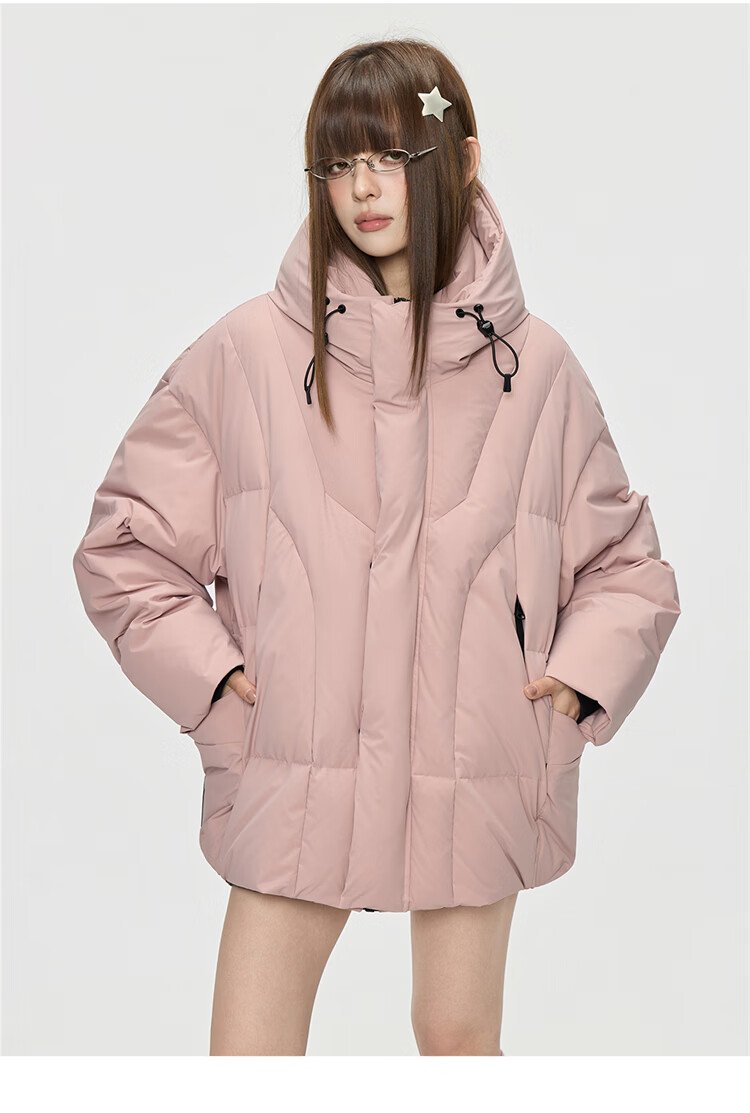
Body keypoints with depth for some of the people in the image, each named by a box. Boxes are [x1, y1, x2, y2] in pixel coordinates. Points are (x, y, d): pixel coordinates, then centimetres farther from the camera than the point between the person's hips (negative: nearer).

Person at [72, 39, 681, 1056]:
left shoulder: (534, 364, 1)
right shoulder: (249, 350, -3)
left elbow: (627, 563, 12)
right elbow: (124, 544, 5)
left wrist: (579, 677, -4)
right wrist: (211, 674, -6)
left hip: (475, 779, 1)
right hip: (294, 779, 0)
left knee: (459, 1039, 17)